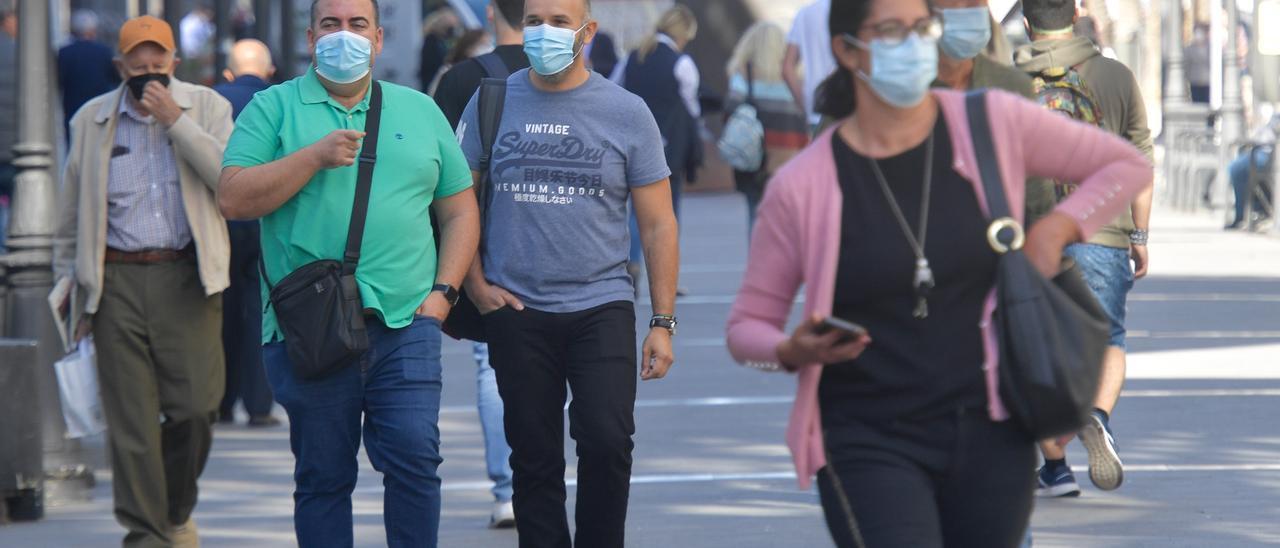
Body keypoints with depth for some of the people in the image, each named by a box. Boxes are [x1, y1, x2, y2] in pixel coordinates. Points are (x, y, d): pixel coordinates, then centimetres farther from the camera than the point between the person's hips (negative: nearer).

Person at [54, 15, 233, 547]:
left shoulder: (206, 107, 7)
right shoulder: (92, 120, 10)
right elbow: (70, 216, 16)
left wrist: (175, 120, -12)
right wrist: (70, 285, 13)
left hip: (187, 278, -1)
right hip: (118, 279, 1)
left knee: (195, 406, -6)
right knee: (131, 417, -4)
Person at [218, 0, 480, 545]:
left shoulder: (420, 111, 16)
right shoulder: (274, 107, 7)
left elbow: (460, 211, 18)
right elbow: (232, 199, -4)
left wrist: (443, 290, 4)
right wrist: (314, 157, -12)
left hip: (406, 323, 1)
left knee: (415, 456, -11)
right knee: (322, 477, 4)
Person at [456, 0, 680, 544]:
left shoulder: (626, 112, 1)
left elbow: (658, 224, 3)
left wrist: (663, 323, -1)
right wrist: (476, 287, 0)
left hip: (601, 307, -1)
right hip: (517, 312, 1)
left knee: (607, 442, -15)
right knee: (534, 458, 4)